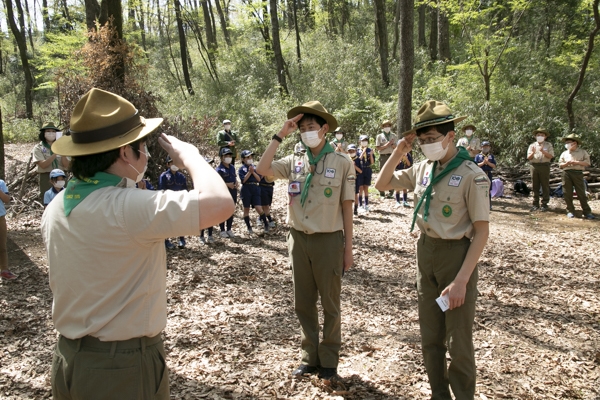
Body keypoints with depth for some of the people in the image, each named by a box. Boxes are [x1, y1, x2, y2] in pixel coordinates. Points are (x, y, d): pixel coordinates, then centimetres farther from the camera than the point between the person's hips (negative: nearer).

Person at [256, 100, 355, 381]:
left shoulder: (342, 163, -6)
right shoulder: (294, 162, 3)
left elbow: (346, 208, -3)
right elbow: (262, 169, -11)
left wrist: (348, 248, -3)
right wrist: (280, 135, -9)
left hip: (328, 240, -4)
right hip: (299, 239, 4)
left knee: (330, 305, 11)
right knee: (303, 303, 15)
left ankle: (329, 362, 27)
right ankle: (310, 357, 32)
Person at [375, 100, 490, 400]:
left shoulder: (471, 175, -15)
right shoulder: (423, 168, 3)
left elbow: (482, 232, -15)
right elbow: (382, 184, 12)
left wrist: (461, 280, -20)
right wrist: (399, 151, -1)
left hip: (457, 255, -6)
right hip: (425, 253, 6)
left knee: (458, 343, 6)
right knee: (430, 337, 17)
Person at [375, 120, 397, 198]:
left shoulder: (394, 136, 12)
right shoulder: (379, 136, 6)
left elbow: (397, 148, 11)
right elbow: (377, 148, -2)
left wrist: (393, 146, -10)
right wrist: (386, 145, -12)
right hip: (383, 156, -2)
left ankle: (391, 192, 8)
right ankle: (382, 194, 3)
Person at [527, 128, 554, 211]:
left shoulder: (548, 145, 8)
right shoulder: (532, 145, 13)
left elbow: (551, 156, -4)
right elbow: (528, 157, 5)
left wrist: (543, 151, -18)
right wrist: (533, 152, -15)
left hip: (544, 166, -2)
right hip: (534, 166, 2)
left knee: (545, 186, 0)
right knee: (535, 186, 3)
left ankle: (544, 204, 6)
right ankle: (535, 204, 8)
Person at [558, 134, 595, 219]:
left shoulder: (582, 152, 8)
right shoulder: (564, 153, 17)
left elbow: (588, 163, 1)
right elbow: (560, 164, 13)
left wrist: (577, 162, -10)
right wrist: (566, 164, -7)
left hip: (578, 173, -3)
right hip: (566, 173, 3)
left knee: (581, 193, -4)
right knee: (567, 194, 1)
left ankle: (587, 212, 2)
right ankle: (570, 211, 10)